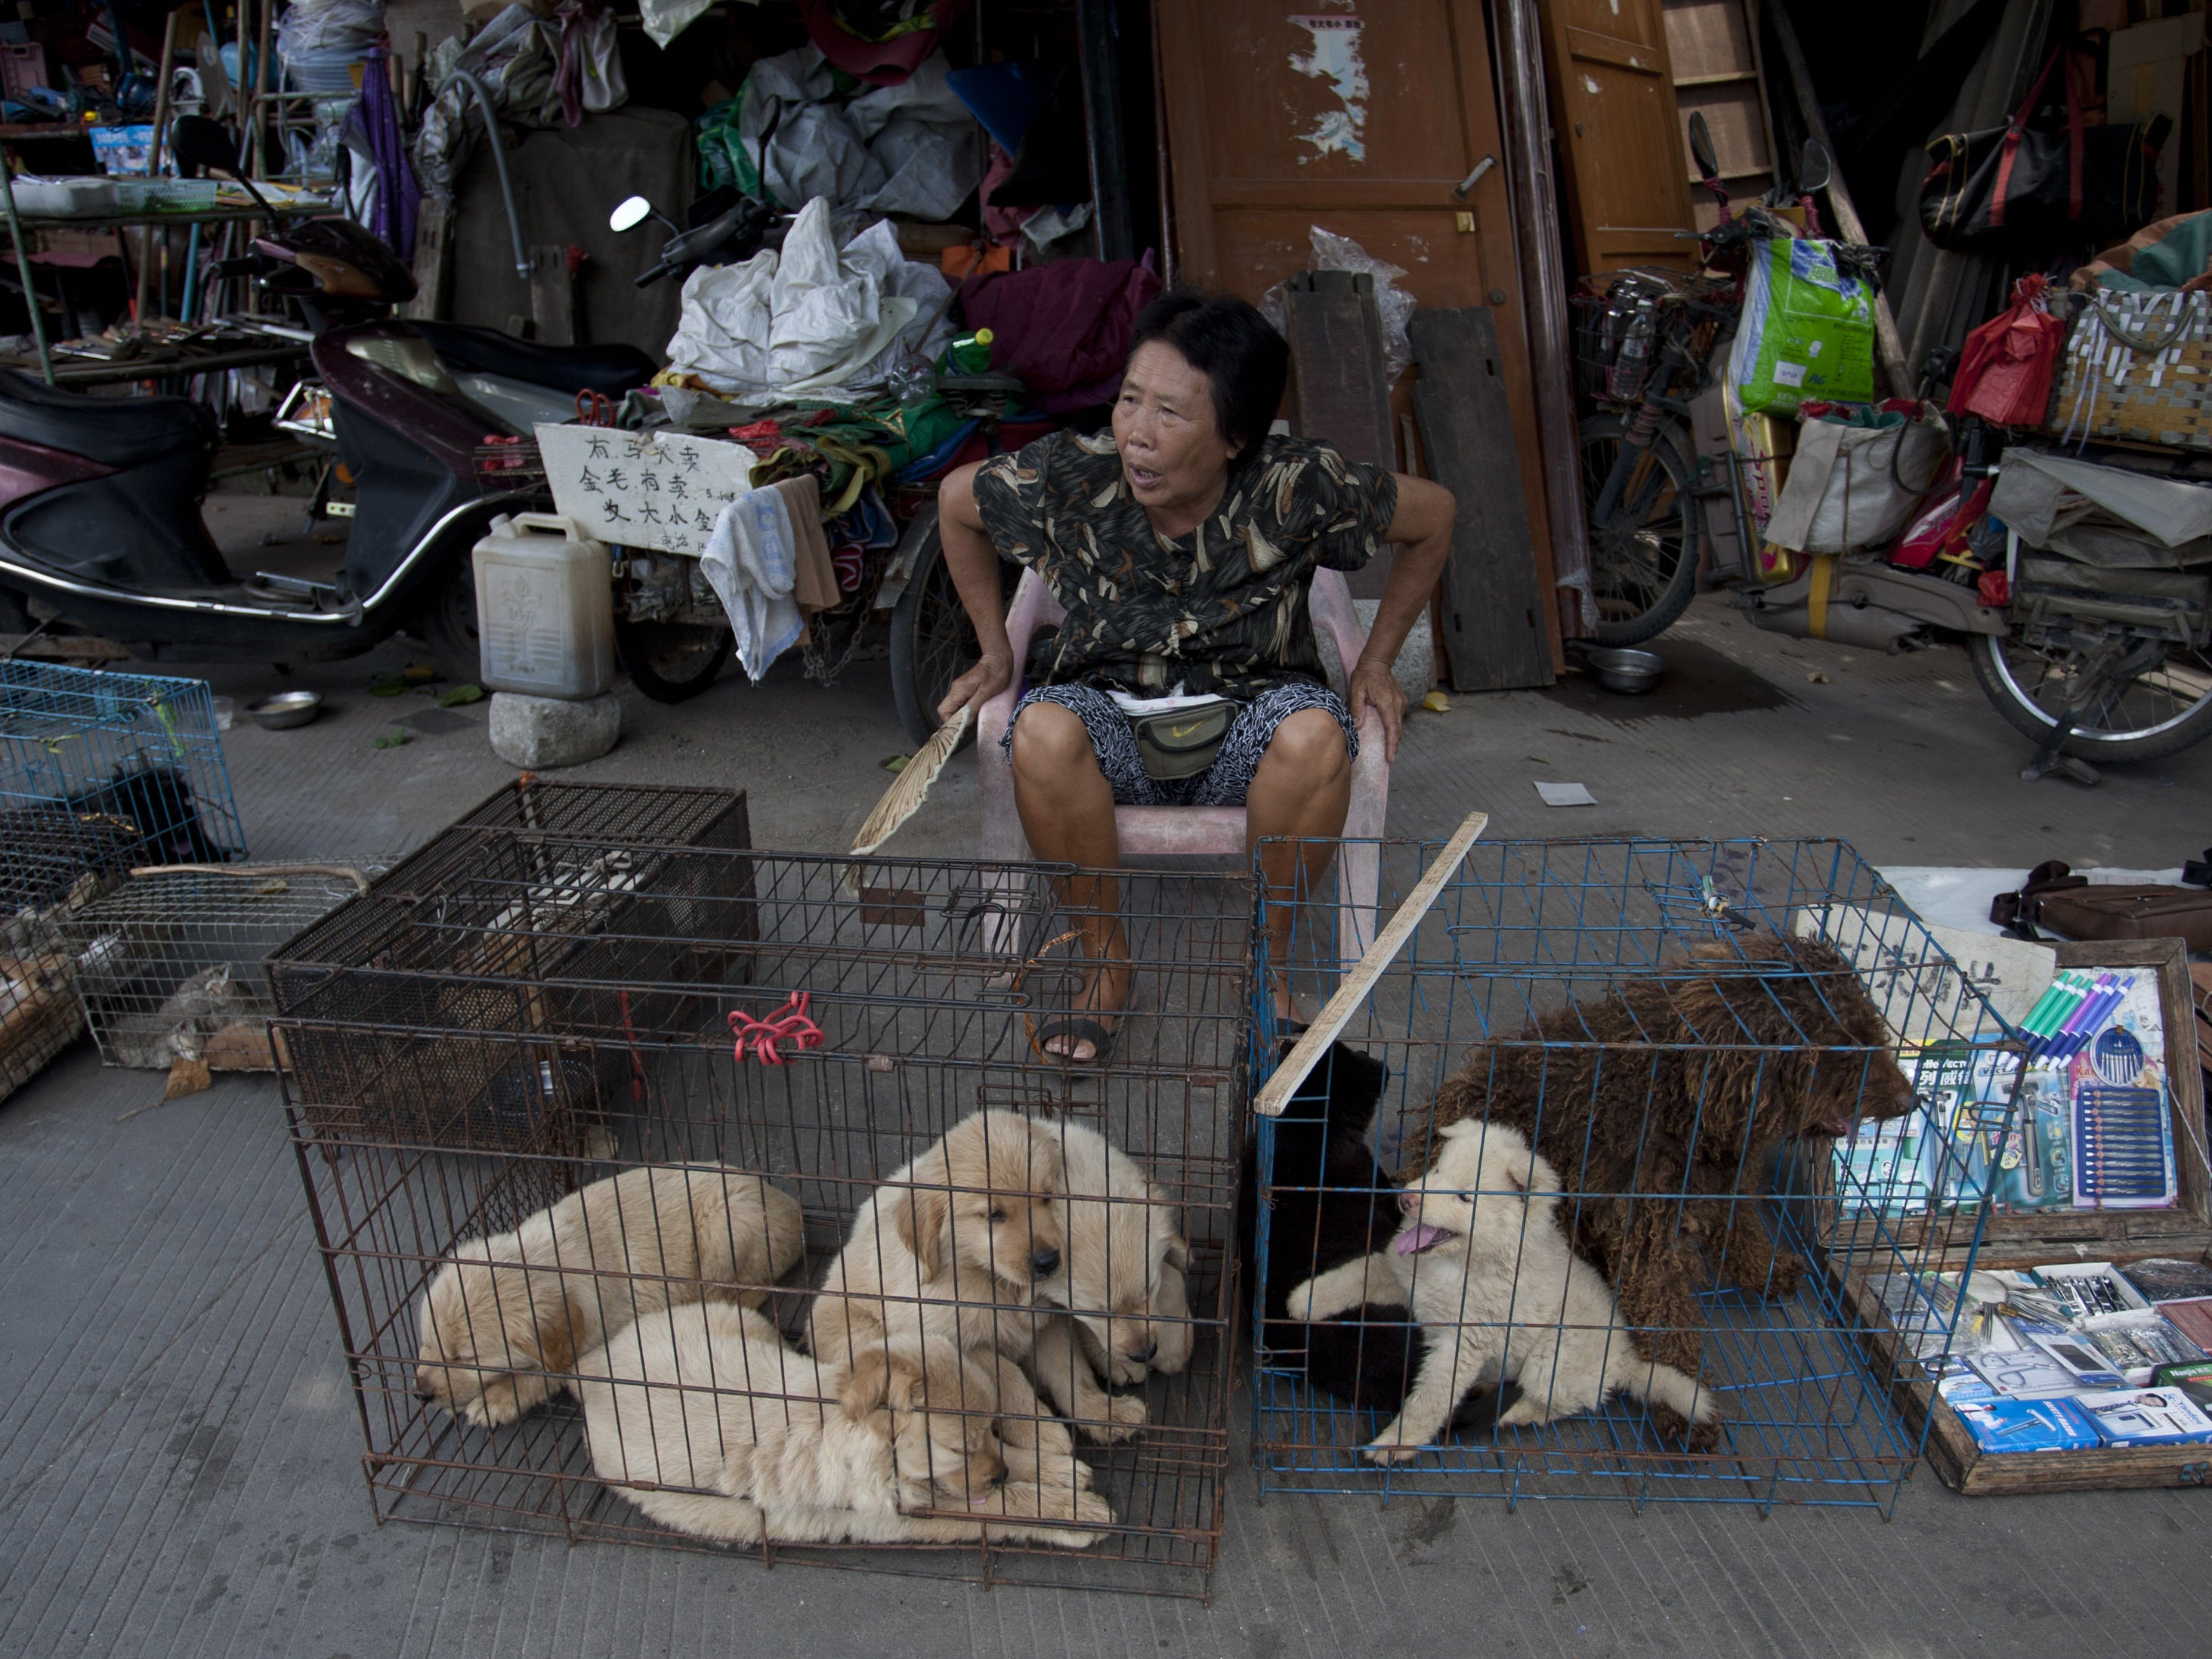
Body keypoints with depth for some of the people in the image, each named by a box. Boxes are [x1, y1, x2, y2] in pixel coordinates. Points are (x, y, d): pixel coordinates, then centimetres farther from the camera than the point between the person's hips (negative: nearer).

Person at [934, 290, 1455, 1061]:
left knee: (1316, 733, -34)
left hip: (1246, 717, 0)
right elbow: (956, 499, 5)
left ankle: (1267, 957, -9)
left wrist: (1376, 661, 0)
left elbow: (1433, 516, -2)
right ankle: (1105, 960, -10)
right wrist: (995, 650, 5)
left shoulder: (1298, 486, -19)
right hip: (1111, 721, 1)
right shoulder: (1068, 477, -16)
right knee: (1042, 728, -33)